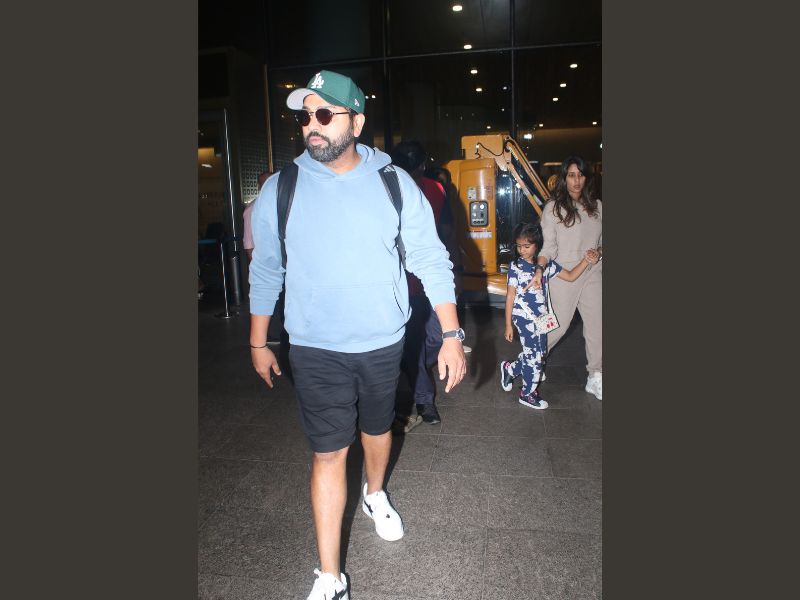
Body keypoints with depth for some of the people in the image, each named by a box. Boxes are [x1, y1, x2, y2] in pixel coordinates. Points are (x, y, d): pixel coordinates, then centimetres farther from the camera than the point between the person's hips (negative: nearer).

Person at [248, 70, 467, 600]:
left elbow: (431, 261, -5)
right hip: (316, 349, -1)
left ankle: (376, 495, 54)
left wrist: (452, 334, -10)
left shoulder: (395, 184, -7)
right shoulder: (280, 189, -6)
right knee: (329, 453, 1)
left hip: (384, 342, 1)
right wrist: (258, 343, 9)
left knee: (378, 428, 22)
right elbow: (266, 271, 4)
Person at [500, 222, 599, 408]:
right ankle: (528, 394, 16)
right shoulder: (516, 266, -10)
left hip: (541, 317, 6)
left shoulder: (546, 264, 3)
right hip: (524, 317, -6)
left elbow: (570, 276, 11)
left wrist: (586, 261, -5)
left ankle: (509, 369, 36)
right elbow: (510, 296, -8)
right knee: (534, 356, -1)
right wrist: (508, 325, -8)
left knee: (539, 354, 13)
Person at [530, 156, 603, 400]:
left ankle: (595, 379, 18)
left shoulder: (597, 206, 9)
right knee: (558, 325, 0)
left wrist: (599, 251, -1)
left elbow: (601, 241, 19)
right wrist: (539, 269, -21)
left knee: (596, 326, 4)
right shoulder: (553, 207, -3)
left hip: (593, 274, 4)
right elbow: (548, 245, -7)